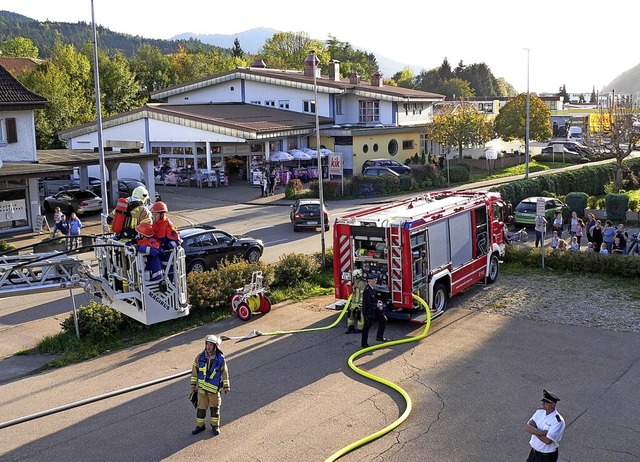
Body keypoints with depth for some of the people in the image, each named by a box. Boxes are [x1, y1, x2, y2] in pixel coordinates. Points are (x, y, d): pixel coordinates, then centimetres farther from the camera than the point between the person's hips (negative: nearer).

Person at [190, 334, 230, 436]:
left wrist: (226, 386, 1)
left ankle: (215, 426, 26)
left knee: (215, 407, 10)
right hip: (202, 387, 1)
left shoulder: (220, 359, -11)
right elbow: (194, 371, 1)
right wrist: (193, 384, 2)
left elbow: (225, 372, -2)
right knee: (201, 407, 8)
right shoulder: (200, 357, -8)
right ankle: (200, 426, 24)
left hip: (214, 388, -1)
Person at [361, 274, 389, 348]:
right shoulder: (367, 290, -26)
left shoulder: (372, 289, 4)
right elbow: (367, 304, -27)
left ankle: (379, 337, 19)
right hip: (368, 312, -9)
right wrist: (376, 305, -19)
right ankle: (364, 343, 15)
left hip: (373, 311, 10)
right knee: (366, 327, 2)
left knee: (383, 319, 10)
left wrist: (377, 301, 4)